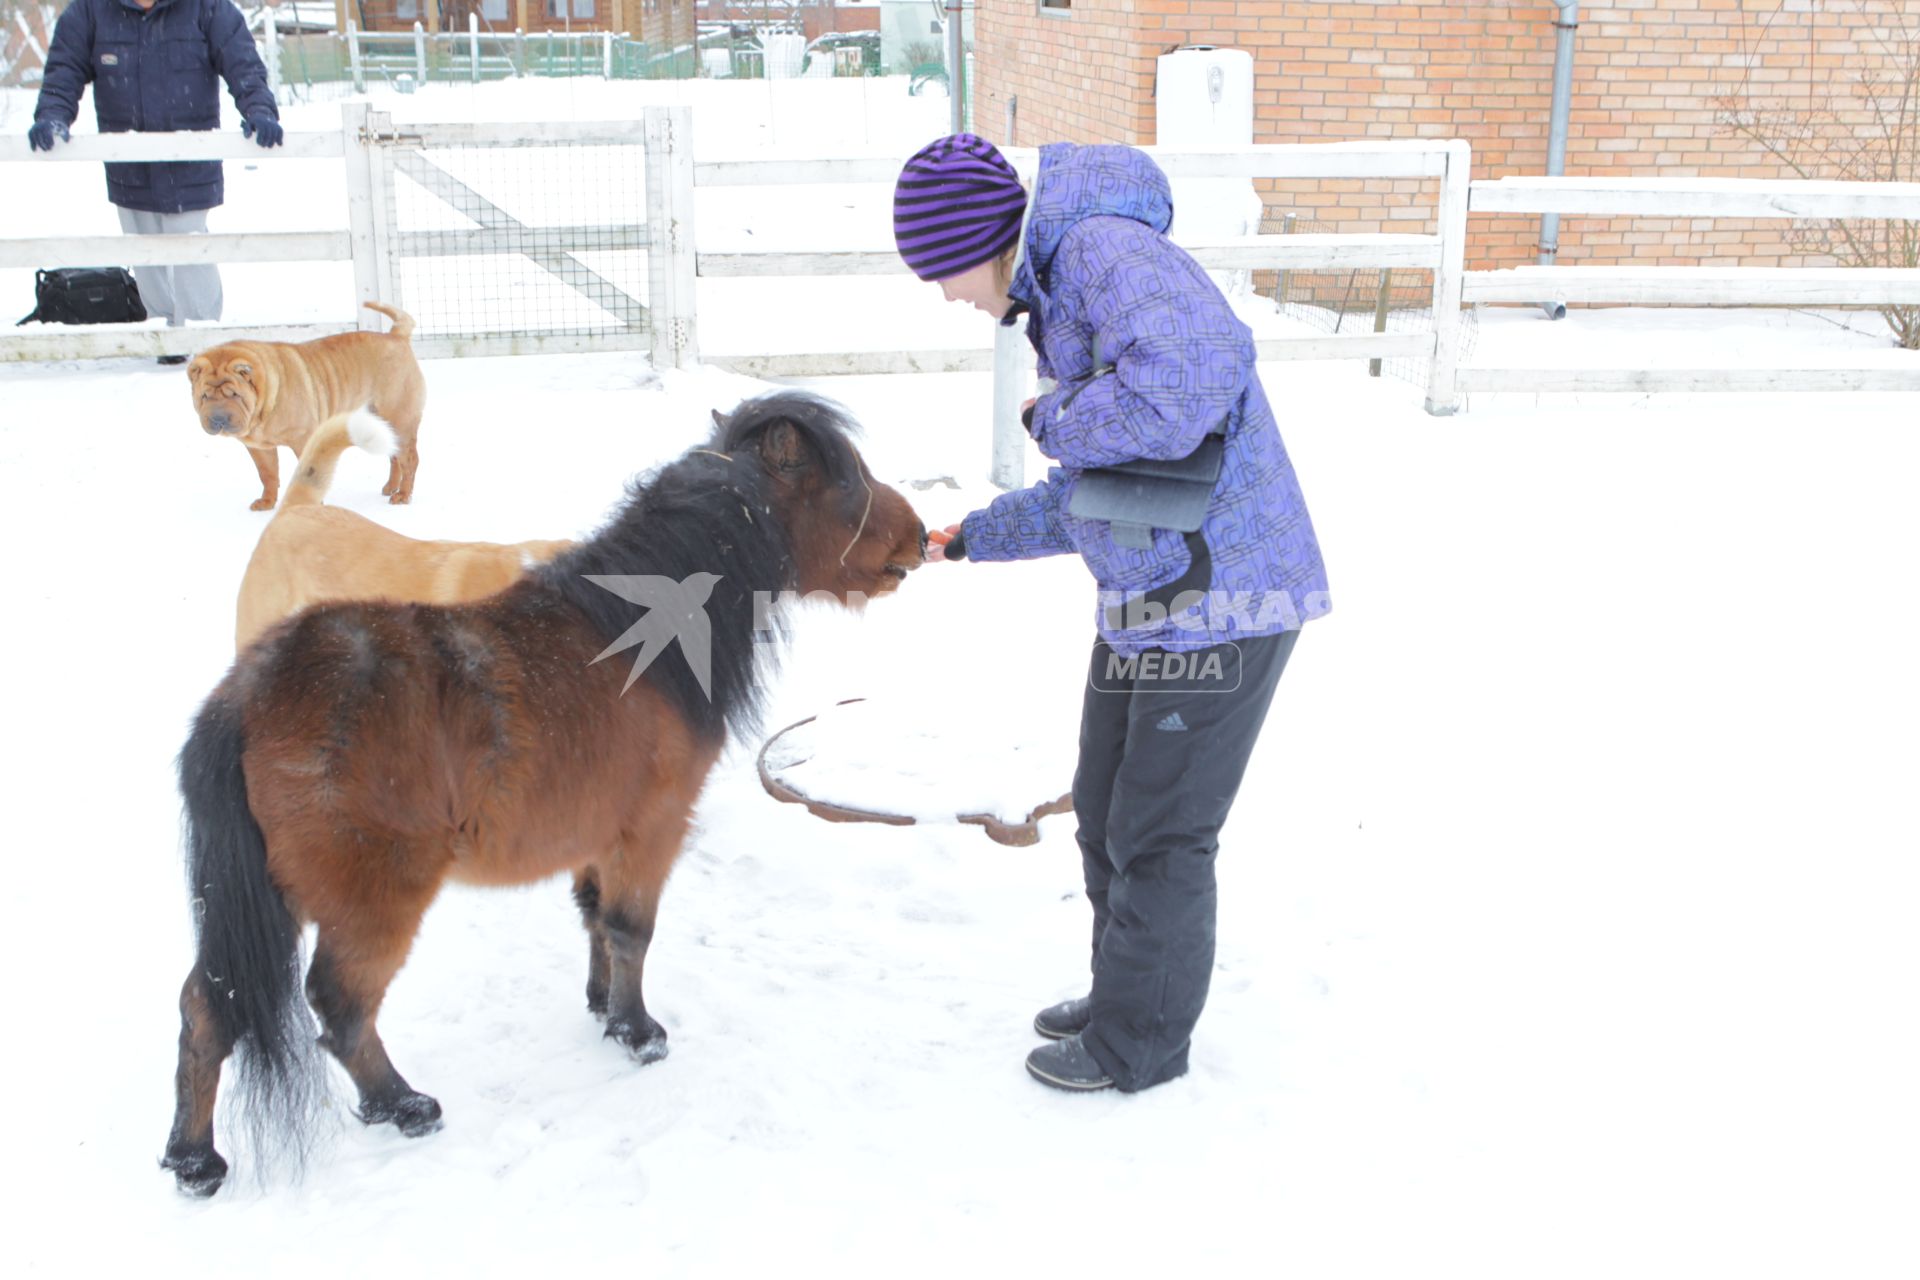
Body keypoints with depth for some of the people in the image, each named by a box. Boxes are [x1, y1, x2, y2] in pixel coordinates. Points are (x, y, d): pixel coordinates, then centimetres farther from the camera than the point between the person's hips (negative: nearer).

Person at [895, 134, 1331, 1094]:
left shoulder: (1108, 250, -16)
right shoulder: (1059, 296, 15)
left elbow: (1193, 380, -35)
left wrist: (1055, 421, -18)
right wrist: (971, 539, 26)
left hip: (1218, 604, -10)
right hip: (1147, 605, 10)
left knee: (1160, 836, 5)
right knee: (1106, 810, 21)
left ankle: (1141, 1043, 25)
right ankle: (1126, 998, 41)